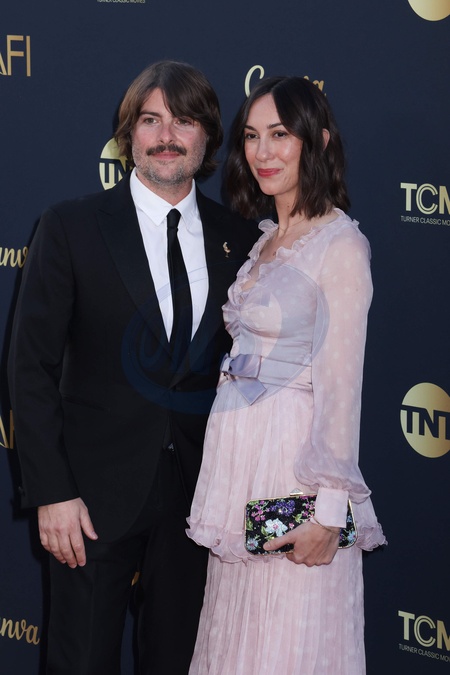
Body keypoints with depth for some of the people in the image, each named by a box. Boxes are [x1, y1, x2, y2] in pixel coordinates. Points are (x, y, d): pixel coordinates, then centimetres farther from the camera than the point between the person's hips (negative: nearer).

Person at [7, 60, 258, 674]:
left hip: (198, 492, 3)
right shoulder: (71, 228, -4)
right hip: (96, 493, -2)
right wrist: (51, 492, -12)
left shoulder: (239, 240, 5)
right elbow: (32, 368, -6)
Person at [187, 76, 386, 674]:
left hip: (295, 458, -8)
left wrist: (328, 510, -18)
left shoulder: (340, 244, -13)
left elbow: (340, 381, -16)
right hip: (238, 455, 8)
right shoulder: (263, 239, 13)